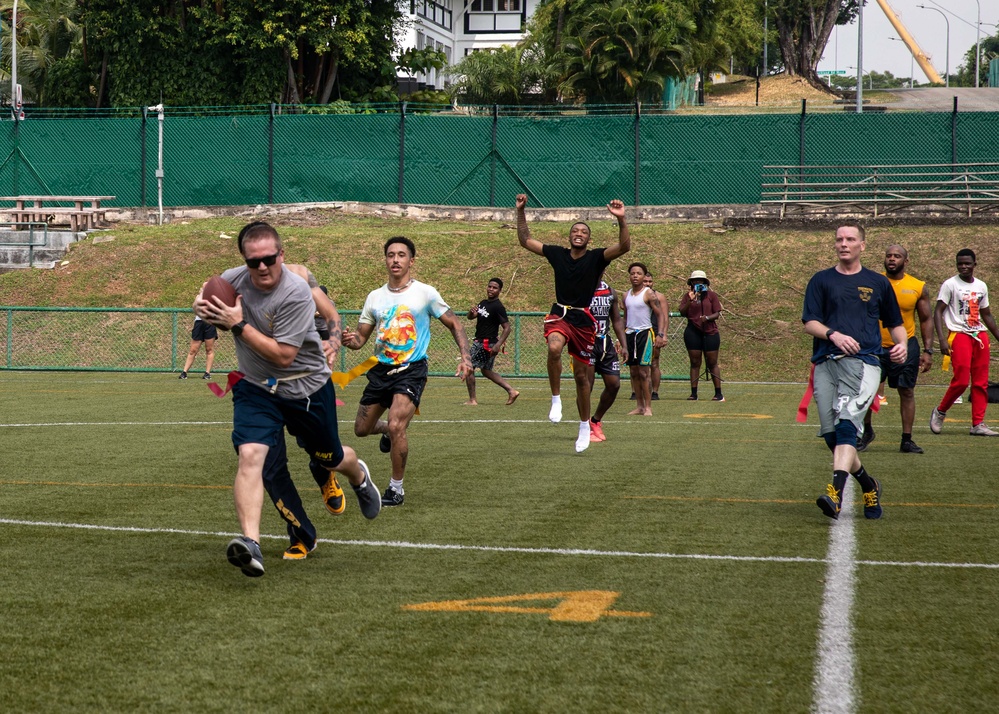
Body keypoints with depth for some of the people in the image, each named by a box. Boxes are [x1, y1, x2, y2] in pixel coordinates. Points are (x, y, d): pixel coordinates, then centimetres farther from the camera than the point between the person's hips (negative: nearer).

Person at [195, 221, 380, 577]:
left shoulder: (296, 293, -25)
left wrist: (238, 324, -27)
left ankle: (358, 474, 58)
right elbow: (206, 296, 15)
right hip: (255, 387, 3)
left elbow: (283, 355, -26)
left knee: (331, 460, 18)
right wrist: (201, 305, -10)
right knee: (250, 454, -24)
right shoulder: (233, 279, -9)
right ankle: (250, 541, -35)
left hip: (307, 387, -2)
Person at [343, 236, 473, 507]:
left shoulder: (425, 293, -4)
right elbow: (361, 337, 10)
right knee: (361, 429, 10)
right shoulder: (375, 297, 7)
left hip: (411, 370, -5)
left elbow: (454, 324, 3)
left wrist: (465, 357, -10)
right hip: (381, 369, 5)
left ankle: (397, 488, -4)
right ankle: (388, 430, 46)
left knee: (396, 427, -22)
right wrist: (350, 340, -14)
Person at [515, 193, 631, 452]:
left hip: (584, 320, 0)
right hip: (559, 315, 0)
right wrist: (521, 212, 0)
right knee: (554, 348, -35)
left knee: (581, 376, 8)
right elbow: (525, 241, 10)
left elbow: (624, 246, -19)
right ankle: (556, 399, -18)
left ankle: (585, 426, 25)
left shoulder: (596, 257, -4)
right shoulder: (557, 254, 4)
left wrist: (621, 219, -33)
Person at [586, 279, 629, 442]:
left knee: (614, 385, 6)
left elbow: (617, 320, 18)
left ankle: (596, 421, 26)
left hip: (605, 342, 6)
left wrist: (624, 345, 11)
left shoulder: (610, 291, 11)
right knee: (586, 385, -8)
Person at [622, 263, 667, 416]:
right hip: (630, 334, 6)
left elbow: (661, 314, -7)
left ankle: (648, 407, -7)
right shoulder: (626, 295, 13)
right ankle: (639, 406, 11)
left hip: (644, 333, -6)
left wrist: (660, 334, -18)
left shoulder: (649, 294, -5)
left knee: (643, 371, -10)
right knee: (634, 372, 6)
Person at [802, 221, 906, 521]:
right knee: (831, 434, 1)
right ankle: (869, 486, 24)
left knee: (847, 425, -22)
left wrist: (902, 344, 2)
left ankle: (835, 494, -35)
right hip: (825, 362, 2)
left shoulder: (878, 283, 16)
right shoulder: (821, 280, 13)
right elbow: (809, 323, 4)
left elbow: (894, 322, 23)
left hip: (863, 361, -2)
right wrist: (833, 334, -15)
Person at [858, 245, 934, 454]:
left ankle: (907, 440, 11)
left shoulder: (918, 287, 2)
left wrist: (928, 351, 2)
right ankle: (866, 431, 19)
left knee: (907, 392, 3)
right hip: (876, 347, 0)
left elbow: (926, 320, 8)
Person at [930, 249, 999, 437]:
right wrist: (942, 339, -18)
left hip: (981, 336, 6)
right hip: (960, 335, -6)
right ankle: (939, 412, 9)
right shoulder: (950, 284, -3)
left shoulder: (981, 286, 14)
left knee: (981, 382, 2)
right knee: (961, 380, -12)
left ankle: (978, 424, 6)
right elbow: (938, 312, -7)